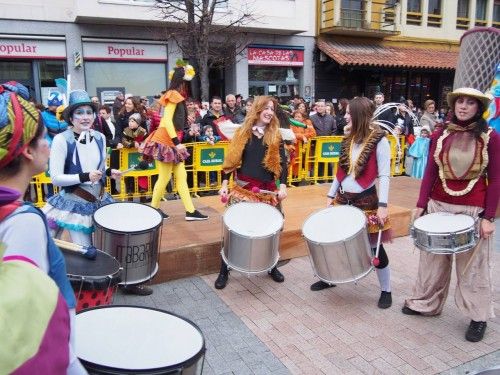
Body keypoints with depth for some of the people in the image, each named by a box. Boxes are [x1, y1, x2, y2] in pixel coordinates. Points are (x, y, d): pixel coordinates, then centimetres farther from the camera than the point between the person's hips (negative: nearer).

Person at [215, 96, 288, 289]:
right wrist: (225, 183, -5)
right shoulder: (242, 132, 4)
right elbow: (232, 160, 4)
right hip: (243, 187, -1)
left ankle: (272, 267, 28)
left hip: (268, 189, 1)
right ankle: (224, 271, 10)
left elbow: (282, 163, 0)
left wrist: (283, 185, -13)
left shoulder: (275, 135, 5)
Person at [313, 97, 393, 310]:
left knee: (375, 246, 3)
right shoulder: (349, 139, 8)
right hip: (343, 199, 6)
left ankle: (386, 291, 19)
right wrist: (331, 196, 10)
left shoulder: (379, 141, -11)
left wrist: (382, 205, -19)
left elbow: (384, 176, -13)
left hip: (366, 201, -6)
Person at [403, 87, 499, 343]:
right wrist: (421, 205, -2)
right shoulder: (440, 135, 2)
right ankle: (426, 303, 32)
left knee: (472, 265, 8)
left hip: (473, 210, -2)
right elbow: (430, 173, 4)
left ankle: (478, 316, 24)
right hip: (438, 205, 3)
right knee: (433, 259, 15)